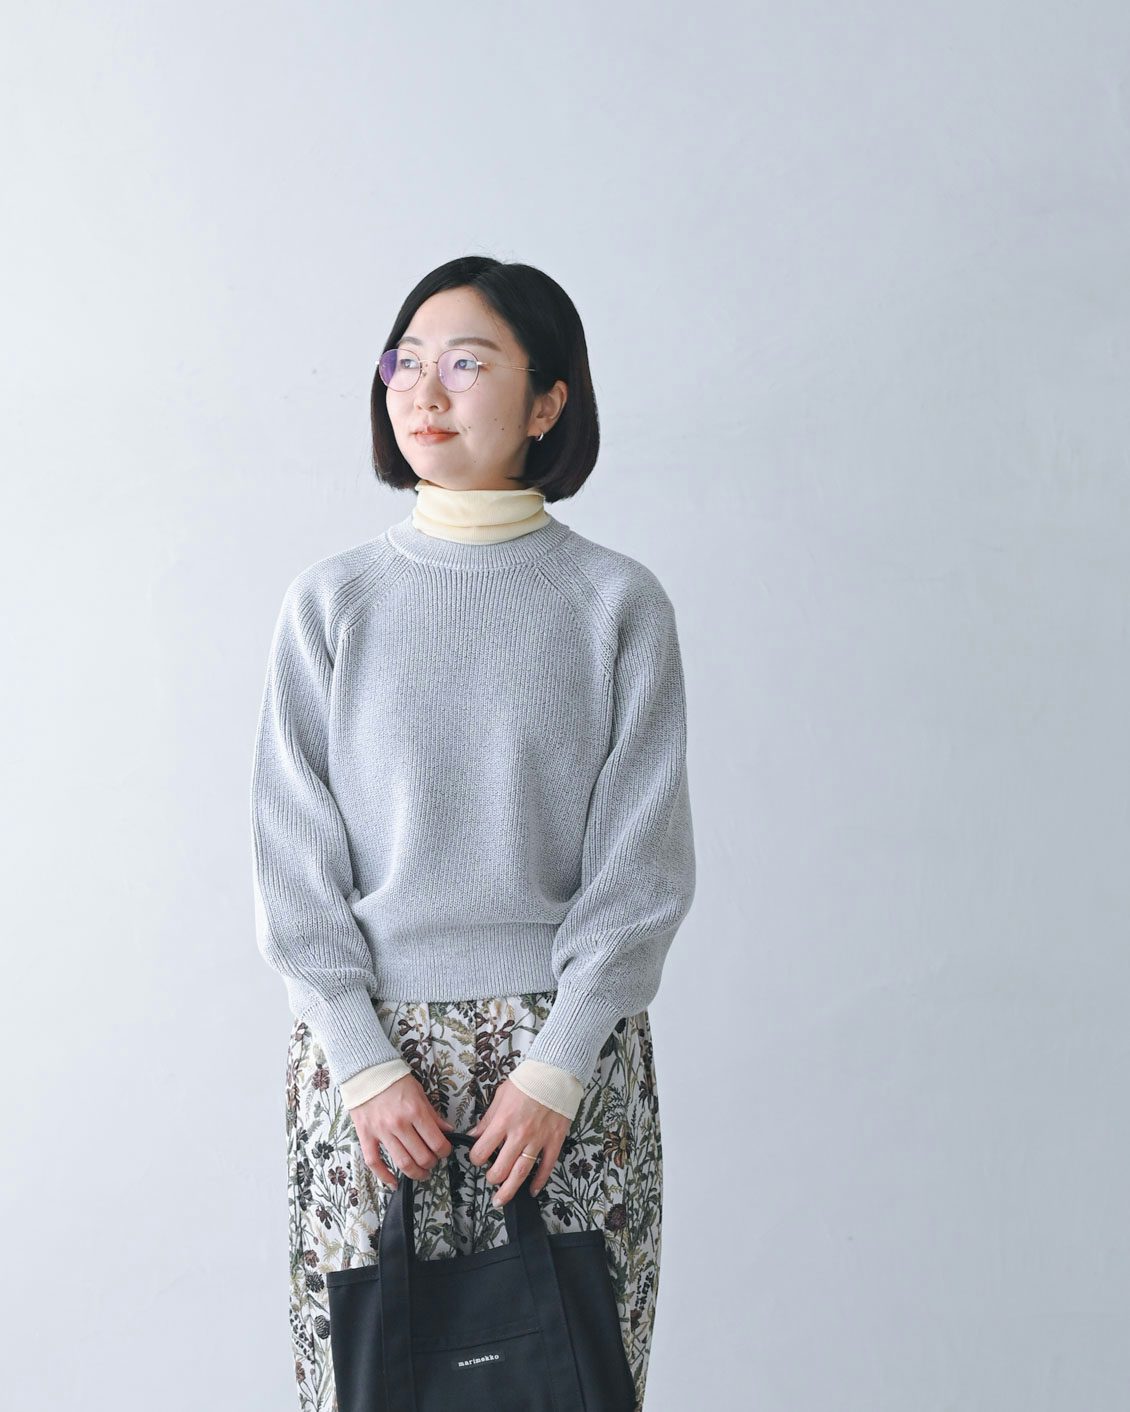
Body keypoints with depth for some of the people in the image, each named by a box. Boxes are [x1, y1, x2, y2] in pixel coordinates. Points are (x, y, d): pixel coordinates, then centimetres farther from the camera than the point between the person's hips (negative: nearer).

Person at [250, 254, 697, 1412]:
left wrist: (554, 1070, -9)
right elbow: (292, 859, 1)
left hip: (568, 1043, -1)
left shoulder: (618, 603, 0)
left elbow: (641, 865, -3)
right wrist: (366, 1064, -7)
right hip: (363, 1038, 1)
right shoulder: (330, 601, 2)